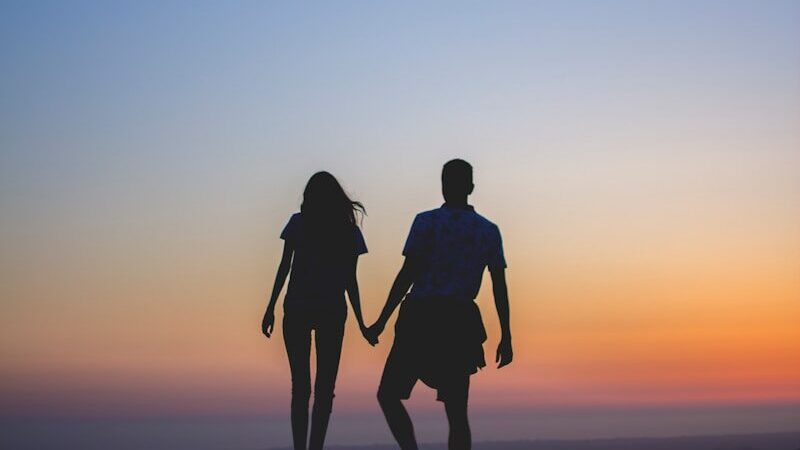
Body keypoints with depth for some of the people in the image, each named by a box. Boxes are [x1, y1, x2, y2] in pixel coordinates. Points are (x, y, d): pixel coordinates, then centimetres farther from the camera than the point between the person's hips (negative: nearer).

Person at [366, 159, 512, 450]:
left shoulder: (427, 222, -2)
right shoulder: (489, 231, 9)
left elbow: (407, 275, -8)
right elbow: (499, 287, 5)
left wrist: (381, 323, -5)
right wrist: (505, 338, 9)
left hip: (421, 320, -4)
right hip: (461, 324, 4)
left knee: (388, 395, 8)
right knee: (457, 413, 7)